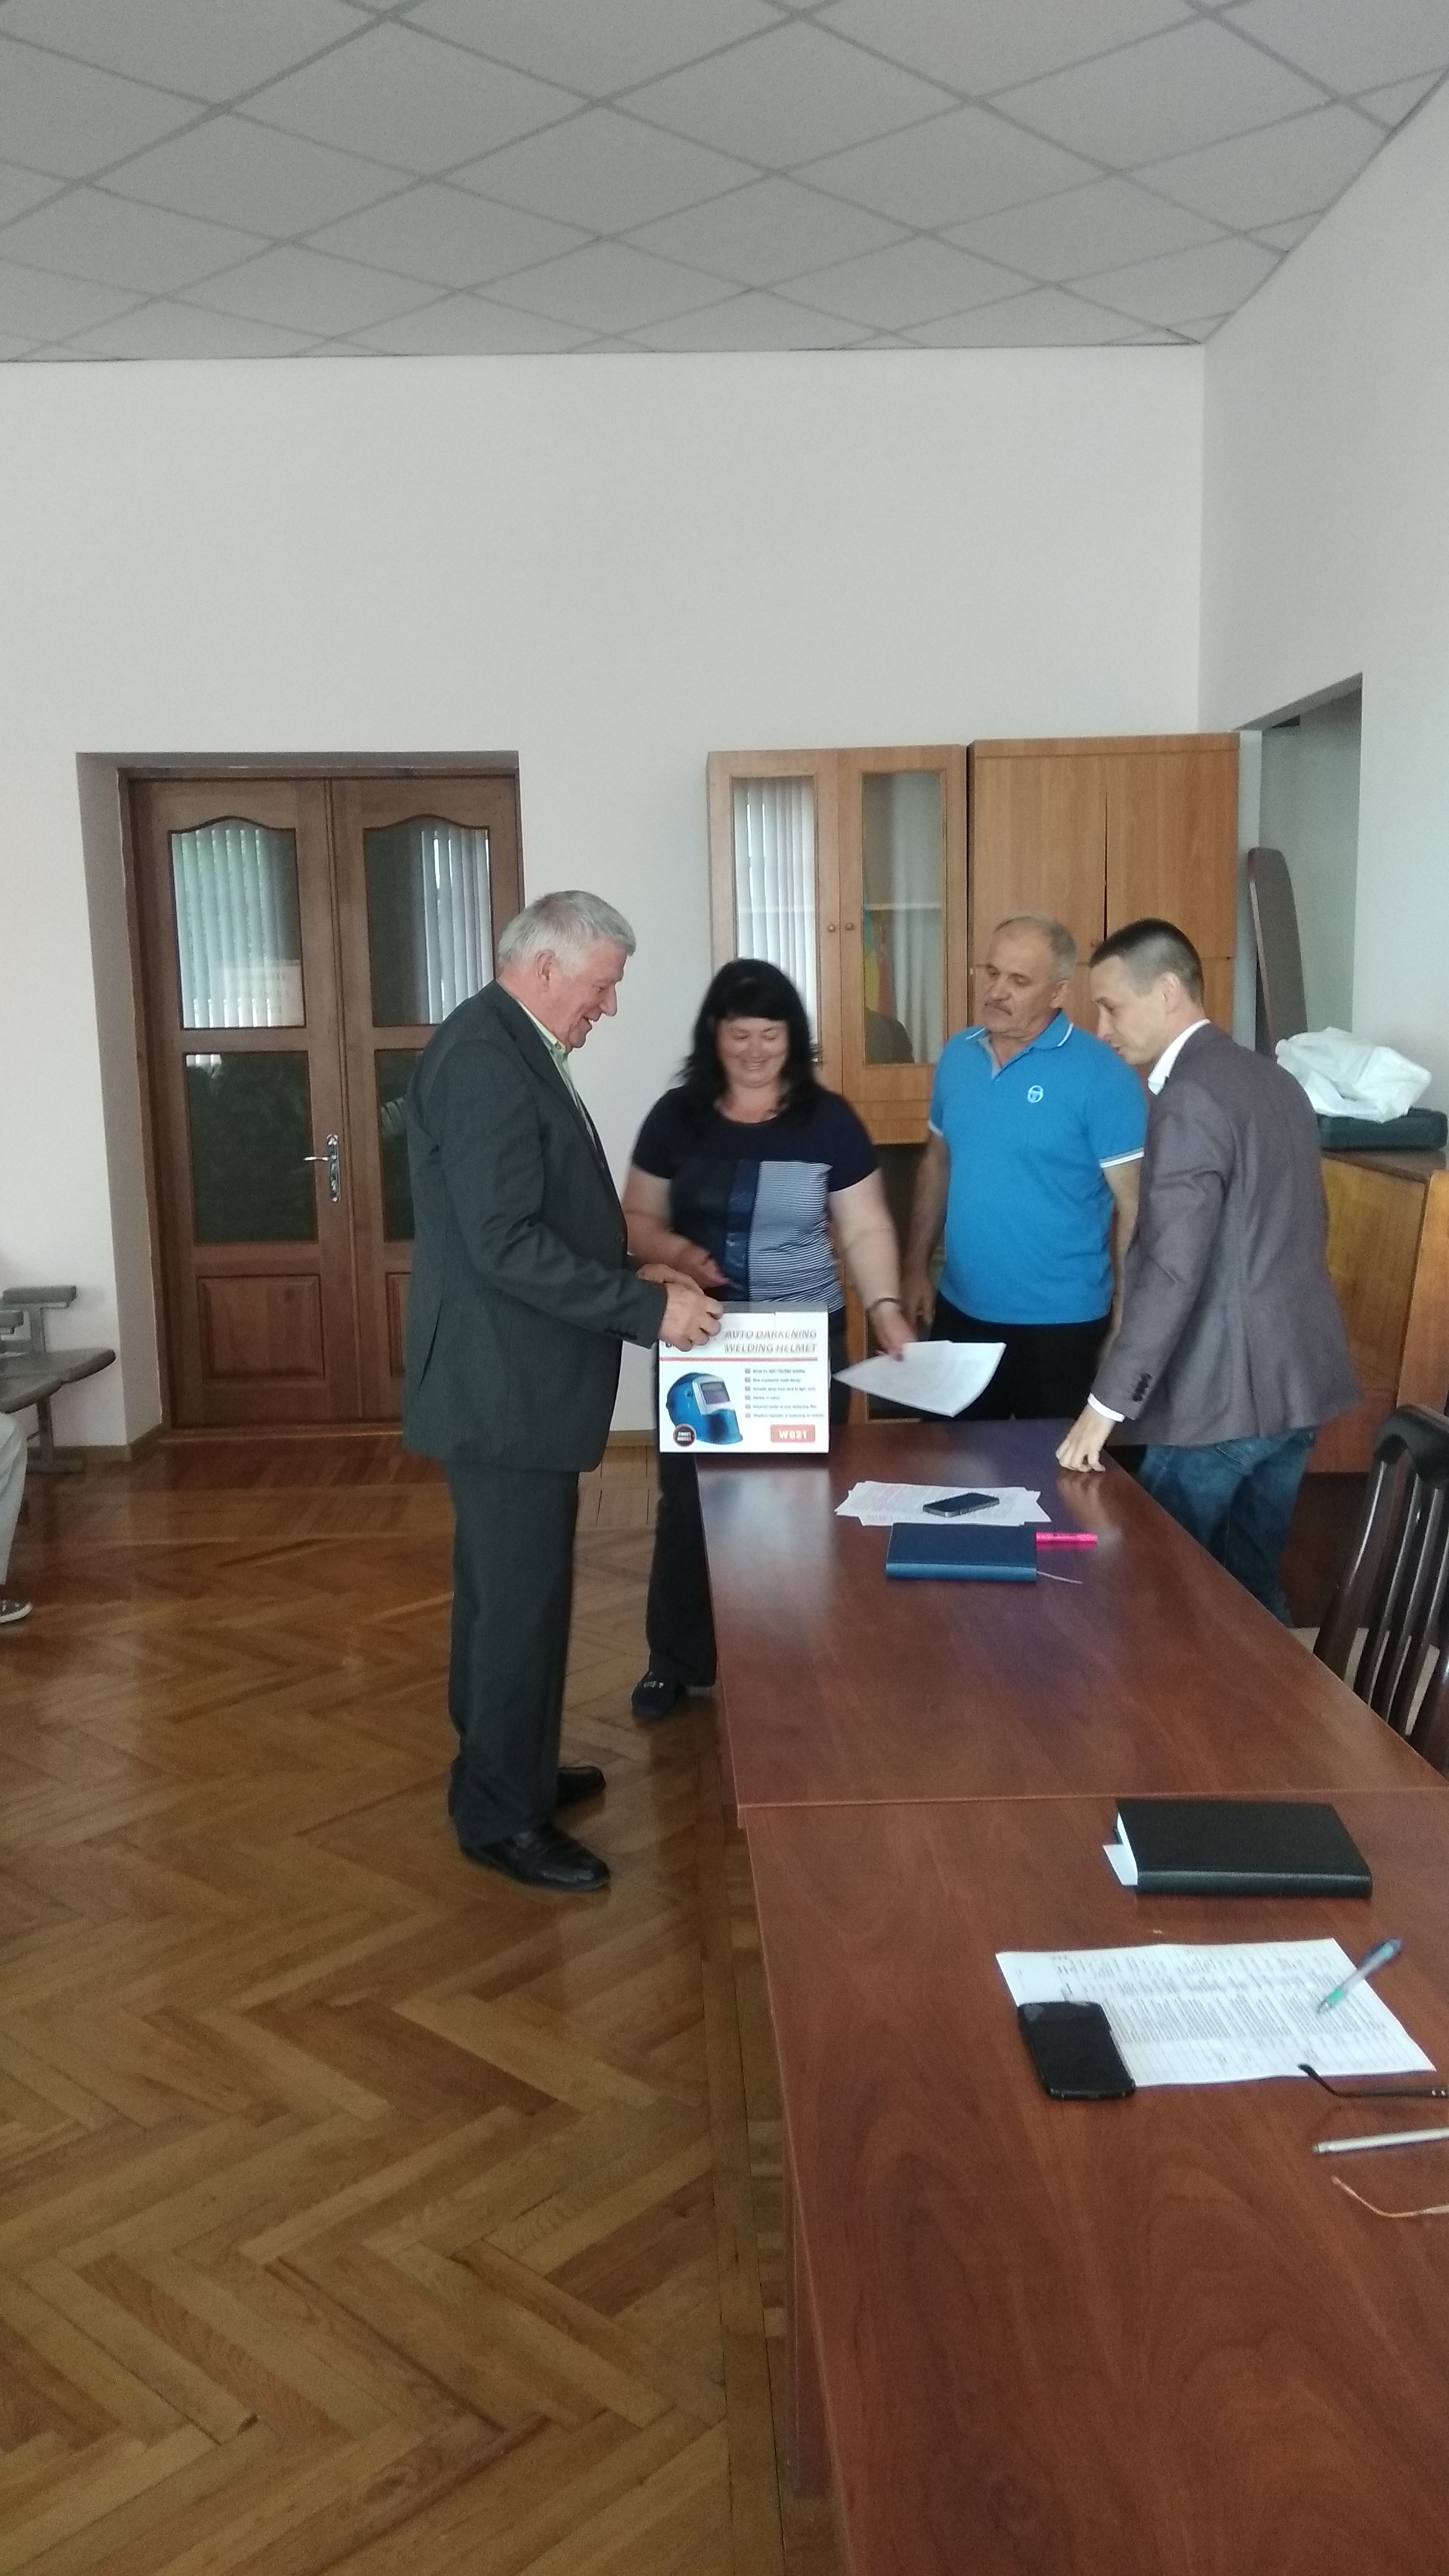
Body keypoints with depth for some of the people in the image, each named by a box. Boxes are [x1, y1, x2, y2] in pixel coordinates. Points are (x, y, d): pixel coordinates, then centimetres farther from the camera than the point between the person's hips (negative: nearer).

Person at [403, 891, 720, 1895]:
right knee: (521, 1595, 0)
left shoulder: (509, 1049, 12)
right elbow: (505, 1245, -27)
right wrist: (649, 1307, -23)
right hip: (505, 1386, -11)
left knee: (505, 1587, 20)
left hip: (512, 1377, 11)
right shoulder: (485, 1060, -21)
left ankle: (505, 1767, 35)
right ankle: (503, 1815, 15)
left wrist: (634, 1276, 8)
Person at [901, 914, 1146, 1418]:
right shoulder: (957, 1054, 4)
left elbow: (1133, 1204, -14)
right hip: (960, 1311, 5)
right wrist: (916, 1267, 10)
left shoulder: (1100, 1074, -14)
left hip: (1059, 1324, -5)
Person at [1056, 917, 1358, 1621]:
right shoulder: (1275, 1079, 11)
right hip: (1296, 1382, 9)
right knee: (1251, 1583, 17)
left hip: (1221, 1396, -8)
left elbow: (1172, 1269, -23)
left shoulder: (1189, 1096, -16)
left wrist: (1107, 1403, -21)